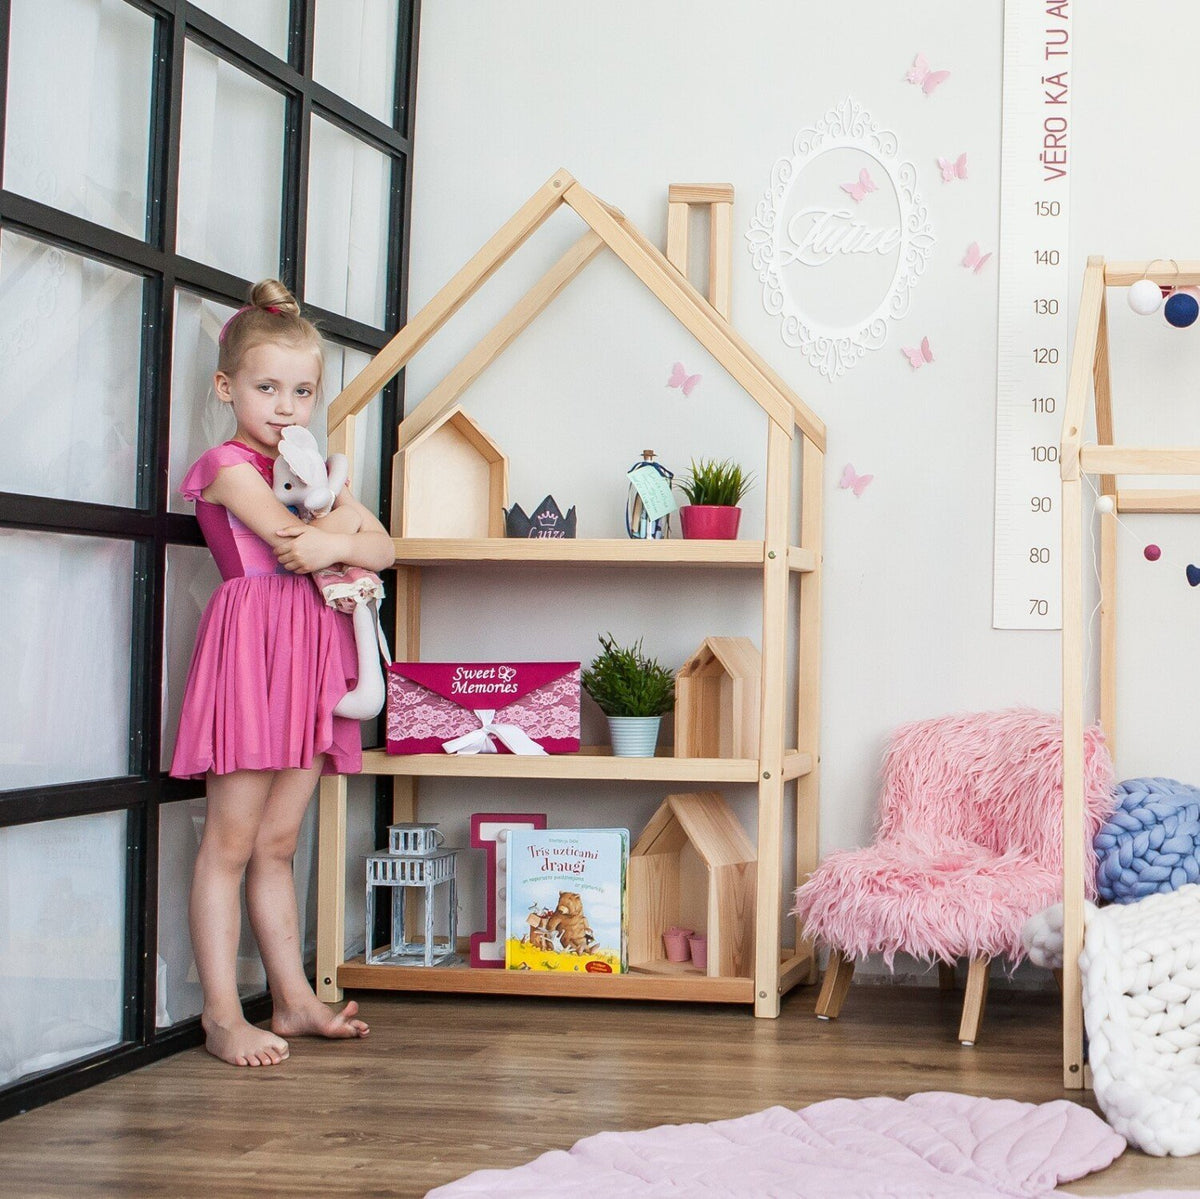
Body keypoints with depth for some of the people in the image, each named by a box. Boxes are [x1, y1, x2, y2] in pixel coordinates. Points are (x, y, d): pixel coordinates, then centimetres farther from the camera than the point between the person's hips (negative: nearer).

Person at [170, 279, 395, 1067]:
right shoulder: (228, 467, -4)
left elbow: (383, 549, 10)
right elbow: (295, 539, -17)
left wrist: (335, 545, -9)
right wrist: (342, 524, 0)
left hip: (314, 650, 7)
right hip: (251, 645, -7)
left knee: (278, 846, 13)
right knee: (231, 843, -4)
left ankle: (295, 1001, 17)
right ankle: (223, 1016, -1)